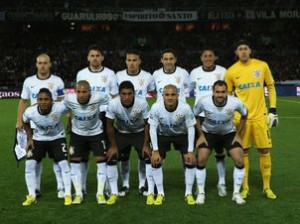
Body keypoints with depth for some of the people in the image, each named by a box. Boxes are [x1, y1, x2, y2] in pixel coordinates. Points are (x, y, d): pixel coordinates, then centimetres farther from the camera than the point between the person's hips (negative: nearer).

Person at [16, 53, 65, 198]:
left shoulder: (57, 81, -1)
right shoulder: (29, 81, 5)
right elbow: (23, 102, 10)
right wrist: (19, 121, 3)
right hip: (35, 125, 2)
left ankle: (61, 187, 4)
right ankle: (35, 188, 17)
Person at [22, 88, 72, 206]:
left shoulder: (60, 107, -34)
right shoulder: (30, 112, -28)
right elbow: (25, 122, -2)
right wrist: (30, 138, -3)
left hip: (57, 137, -1)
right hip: (38, 138, 2)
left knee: (64, 163, -13)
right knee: (29, 164, -9)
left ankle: (68, 194, 1)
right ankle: (32, 195, 4)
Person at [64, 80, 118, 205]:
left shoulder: (99, 97, -30)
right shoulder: (69, 99, -25)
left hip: (96, 133, -1)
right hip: (77, 133, 1)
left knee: (101, 160, -4)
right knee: (75, 161, 1)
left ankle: (100, 193, 9)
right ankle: (78, 194, 13)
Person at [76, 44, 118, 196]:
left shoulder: (110, 74, 3)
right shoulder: (81, 74, 7)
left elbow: (114, 98, 6)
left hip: (104, 115, -1)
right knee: (83, 153, 4)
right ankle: (82, 187, 12)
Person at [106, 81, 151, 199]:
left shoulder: (142, 103, -31)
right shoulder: (113, 104, -30)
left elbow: (147, 124, -16)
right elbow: (110, 125, -14)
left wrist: (146, 144, -14)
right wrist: (113, 146, -10)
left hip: (139, 132, -1)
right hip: (121, 132, 1)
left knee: (147, 156, -10)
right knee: (111, 157, -8)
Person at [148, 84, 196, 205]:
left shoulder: (185, 108, -30)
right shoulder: (156, 107, -30)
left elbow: (191, 128, -17)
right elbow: (153, 128, -17)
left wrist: (190, 151, -17)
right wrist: (155, 150, -18)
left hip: (181, 135, 0)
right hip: (162, 135, 0)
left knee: (190, 161, -11)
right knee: (155, 161, -10)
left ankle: (189, 193, 7)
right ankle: (160, 194, 7)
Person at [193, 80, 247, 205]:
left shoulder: (235, 102, -27)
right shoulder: (204, 102, -28)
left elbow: (244, 115, -4)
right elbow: (194, 116, -7)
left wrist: (237, 134, -6)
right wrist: (201, 135, -9)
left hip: (229, 133, 0)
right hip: (208, 133, 0)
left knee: (239, 161, -14)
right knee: (201, 160, -15)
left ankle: (236, 193, 5)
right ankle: (201, 193, 2)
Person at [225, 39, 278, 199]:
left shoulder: (262, 66, 1)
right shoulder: (231, 71, -1)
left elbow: (271, 87, 10)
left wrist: (273, 110, 2)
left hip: (260, 115, 1)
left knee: (264, 151, 3)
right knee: (243, 152, 4)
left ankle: (267, 187, 16)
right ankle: (245, 188, 15)